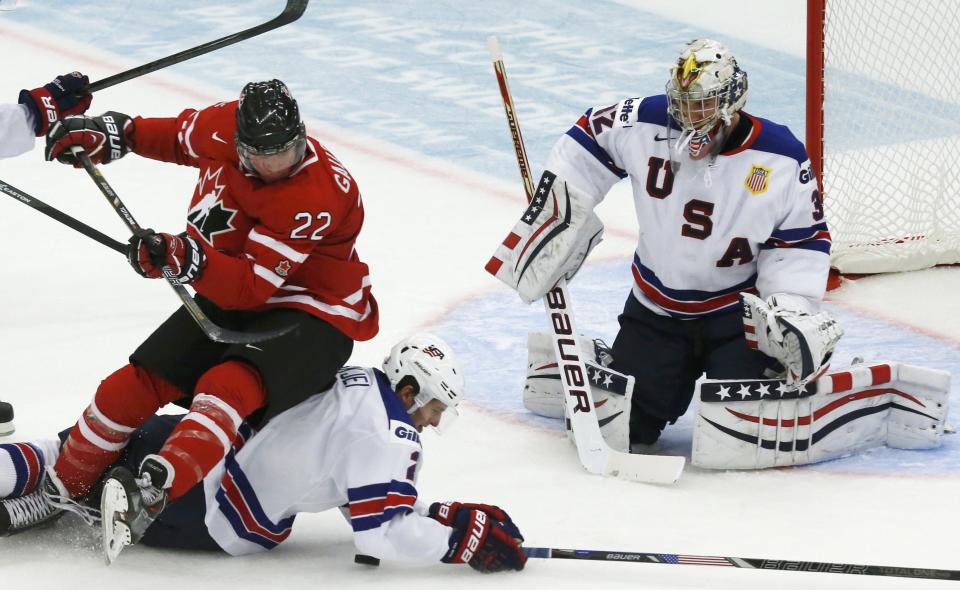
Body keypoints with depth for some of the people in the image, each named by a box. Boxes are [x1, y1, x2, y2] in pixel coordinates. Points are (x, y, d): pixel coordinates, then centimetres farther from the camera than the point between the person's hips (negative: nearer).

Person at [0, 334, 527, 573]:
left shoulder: (355, 382, 10)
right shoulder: (393, 442, -17)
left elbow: (377, 501, 18)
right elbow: (378, 536, -21)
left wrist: (453, 514, 11)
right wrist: (464, 540, -16)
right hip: (229, 525, -7)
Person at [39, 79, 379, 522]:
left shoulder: (318, 195, -31)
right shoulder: (224, 126, -12)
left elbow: (252, 285, -32)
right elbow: (180, 136, 15)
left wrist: (189, 261, -47)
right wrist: (111, 134, 10)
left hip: (311, 314, -7)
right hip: (230, 295, 7)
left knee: (229, 386, -34)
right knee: (139, 382, -2)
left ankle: (152, 491, -52)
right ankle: (59, 492, 14)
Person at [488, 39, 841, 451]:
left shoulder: (782, 159, -14)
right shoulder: (646, 125, -13)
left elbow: (804, 240, -6)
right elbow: (587, 139, 3)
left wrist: (793, 306, -17)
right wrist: (555, 215, 0)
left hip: (738, 313, -1)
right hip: (656, 309, 1)